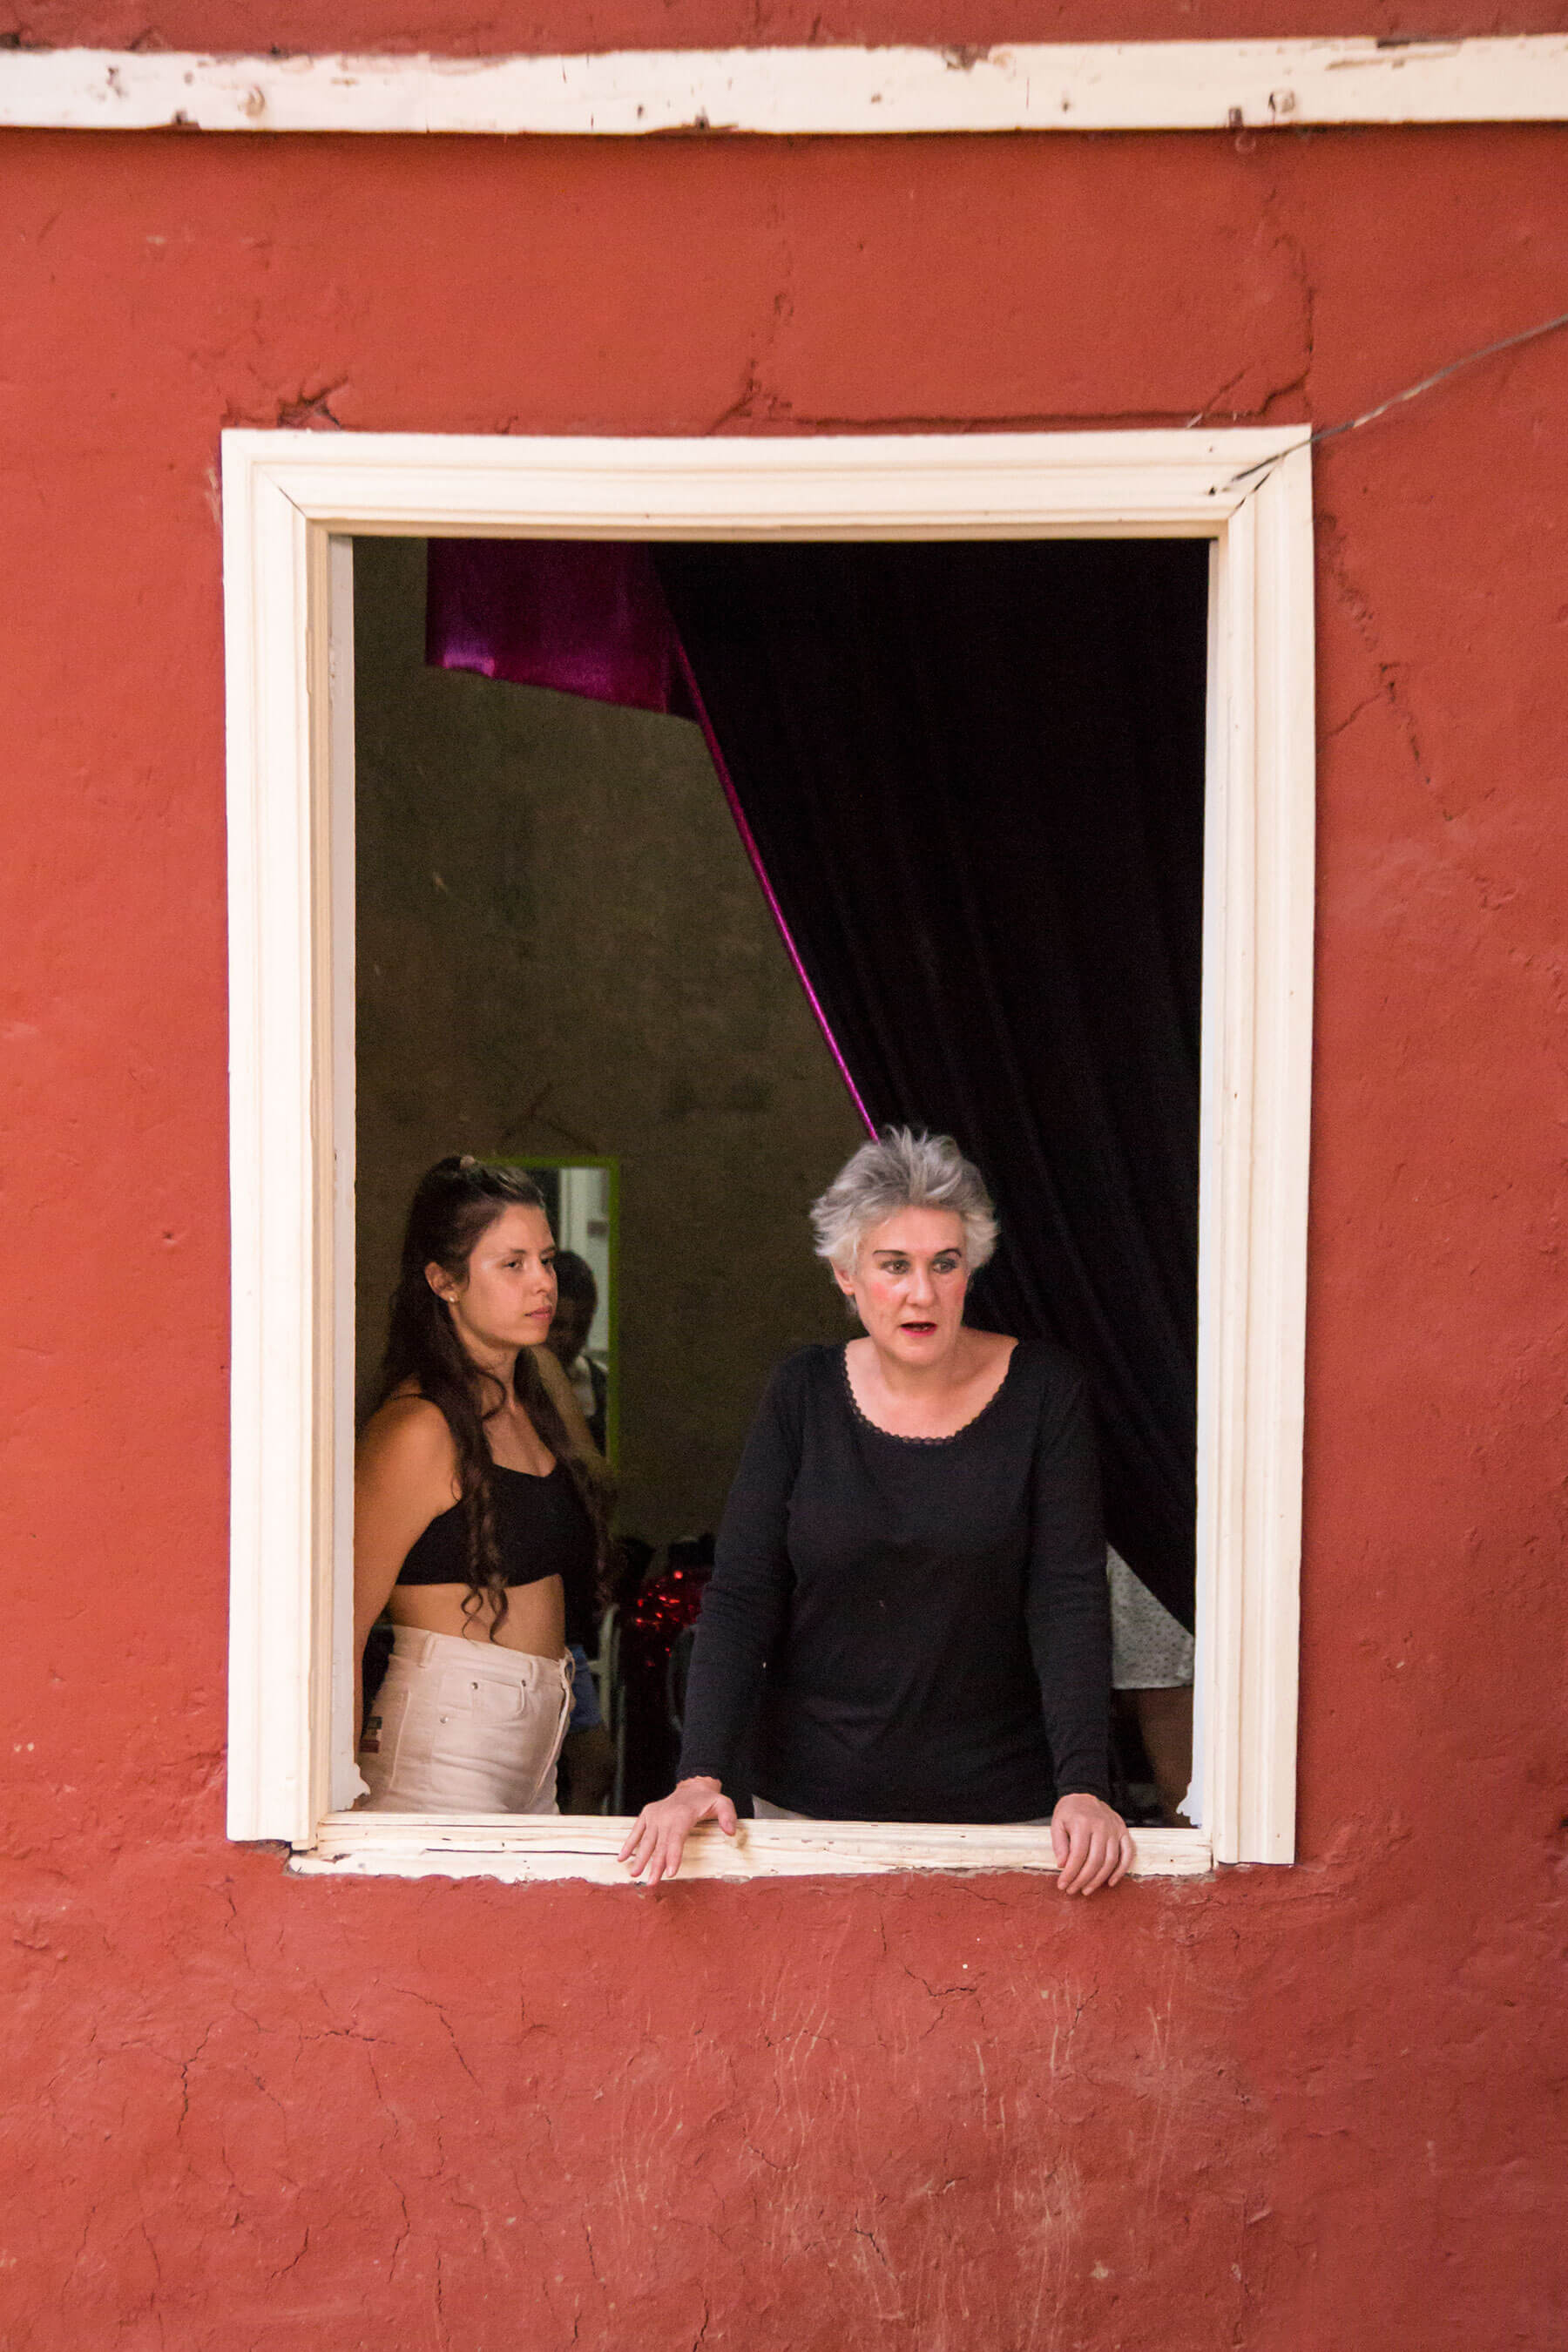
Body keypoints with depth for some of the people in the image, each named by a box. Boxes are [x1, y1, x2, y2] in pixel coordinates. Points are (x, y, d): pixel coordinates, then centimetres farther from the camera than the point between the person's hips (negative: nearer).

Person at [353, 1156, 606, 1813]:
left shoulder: (531, 1403, 11)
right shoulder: (417, 1429, -14)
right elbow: (340, 1633, -13)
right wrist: (351, 1793, -10)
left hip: (536, 1747, 8)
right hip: (445, 1751, -7)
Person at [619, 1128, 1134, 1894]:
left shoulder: (1042, 1390, -5)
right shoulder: (802, 1394, -1)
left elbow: (1070, 1597, -10)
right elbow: (741, 1595, -4)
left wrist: (1083, 1785, -21)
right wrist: (701, 1774, -15)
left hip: (999, 1802, -1)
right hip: (810, 1797, 1)